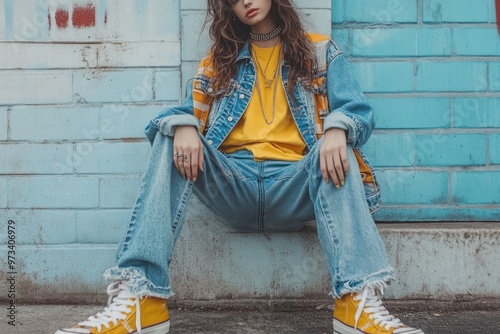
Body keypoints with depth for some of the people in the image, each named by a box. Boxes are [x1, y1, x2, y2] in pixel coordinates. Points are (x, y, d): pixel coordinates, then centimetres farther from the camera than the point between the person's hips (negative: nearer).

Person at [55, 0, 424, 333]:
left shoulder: (320, 51, 15)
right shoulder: (220, 59, 20)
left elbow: (357, 109, 2)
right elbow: (189, 112, 8)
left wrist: (337, 128, -23)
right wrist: (183, 126, -18)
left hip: (295, 186, -1)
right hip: (233, 185, 2)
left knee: (336, 151, -31)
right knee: (172, 141, -23)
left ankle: (360, 300, -45)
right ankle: (139, 296, -35)